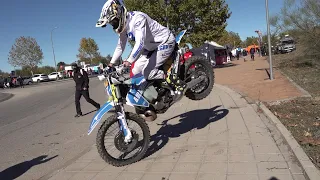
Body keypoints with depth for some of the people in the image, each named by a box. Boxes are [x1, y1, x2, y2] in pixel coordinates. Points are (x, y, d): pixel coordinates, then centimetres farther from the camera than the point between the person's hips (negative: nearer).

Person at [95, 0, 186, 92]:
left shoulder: (137, 18, -28)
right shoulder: (123, 27, 1)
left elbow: (140, 42, -39)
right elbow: (120, 46, 10)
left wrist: (129, 61, -46)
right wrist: (111, 63, 5)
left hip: (165, 42, -9)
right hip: (151, 47, 9)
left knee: (147, 72, -19)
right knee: (136, 70, 3)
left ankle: (176, 82, -12)